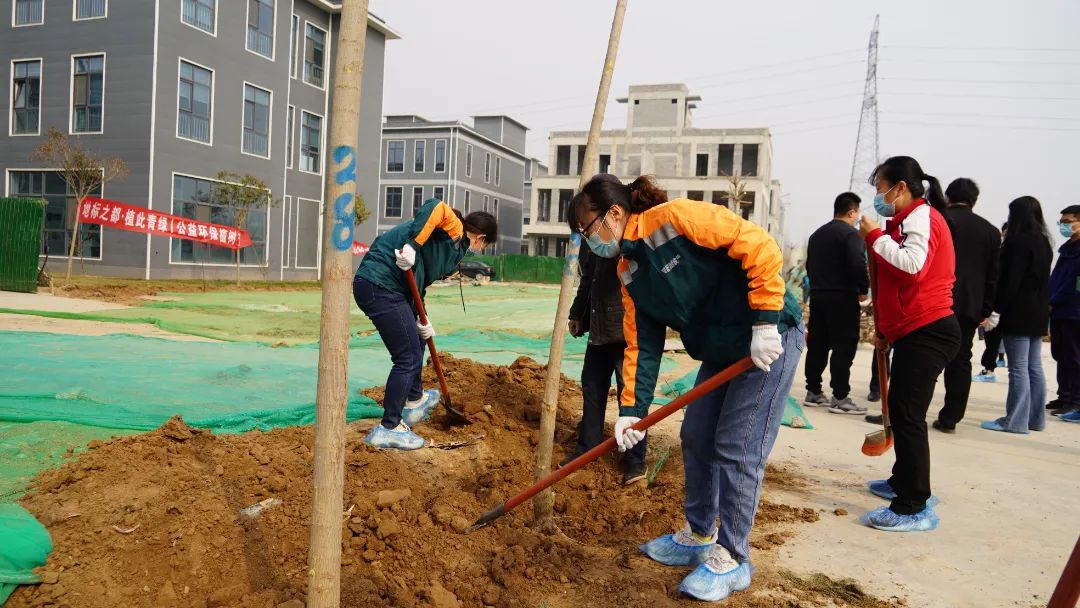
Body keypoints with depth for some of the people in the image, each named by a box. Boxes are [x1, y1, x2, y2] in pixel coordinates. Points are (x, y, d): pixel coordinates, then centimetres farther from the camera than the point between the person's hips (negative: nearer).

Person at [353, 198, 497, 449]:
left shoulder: (452, 247, 23)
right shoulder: (453, 230, -3)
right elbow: (436, 207, -25)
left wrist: (420, 318, 13)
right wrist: (412, 247, -32)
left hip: (379, 286, 11)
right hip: (380, 286, -11)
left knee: (416, 340, 27)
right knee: (408, 358, -4)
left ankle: (414, 401, 42)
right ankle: (389, 428, 5)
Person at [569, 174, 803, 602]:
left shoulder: (676, 218, -21)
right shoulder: (629, 271, 5)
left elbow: (760, 248, -24)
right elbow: (641, 344, 6)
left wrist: (765, 324, -25)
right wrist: (632, 410, 1)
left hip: (769, 336, -9)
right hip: (721, 350, 9)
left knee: (737, 449, -6)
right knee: (696, 438, 13)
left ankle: (732, 559, 10)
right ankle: (698, 536, 31)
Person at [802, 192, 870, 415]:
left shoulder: (817, 234, 16)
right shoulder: (850, 233, -11)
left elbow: (809, 265, 20)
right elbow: (858, 265, -22)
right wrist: (863, 289, -9)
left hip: (818, 296, 8)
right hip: (843, 298, -8)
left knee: (817, 345, 10)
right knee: (844, 347, -4)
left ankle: (813, 392, 15)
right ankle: (840, 398, -4)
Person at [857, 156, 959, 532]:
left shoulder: (921, 217, -10)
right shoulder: (908, 221, 22)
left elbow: (912, 265, -29)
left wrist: (874, 236, -17)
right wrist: (886, 329, 24)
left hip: (927, 332, -11)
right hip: (914, 332, 11)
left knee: (907, 415, -12)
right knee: (902, 411, 18)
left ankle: (915, 508, -8)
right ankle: (903, 482, 32)